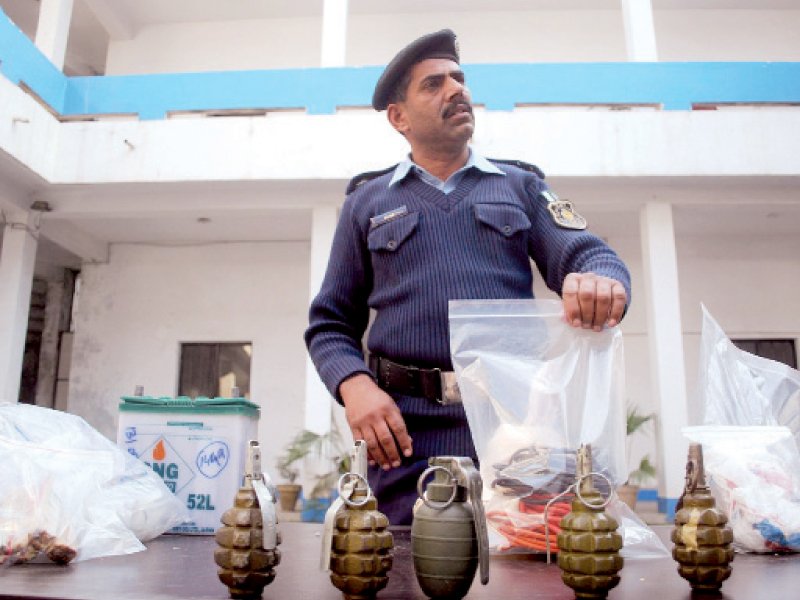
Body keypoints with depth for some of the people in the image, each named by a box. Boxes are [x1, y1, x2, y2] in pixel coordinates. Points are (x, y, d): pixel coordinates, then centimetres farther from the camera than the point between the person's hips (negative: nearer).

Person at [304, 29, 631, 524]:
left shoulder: (522, 186, 16)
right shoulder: (368, 202, 14)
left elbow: (590, 255, 3)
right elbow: (331, 324, 13)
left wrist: (603, 282, -23)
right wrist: (355, 385, -8)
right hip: (407, 432, 0)